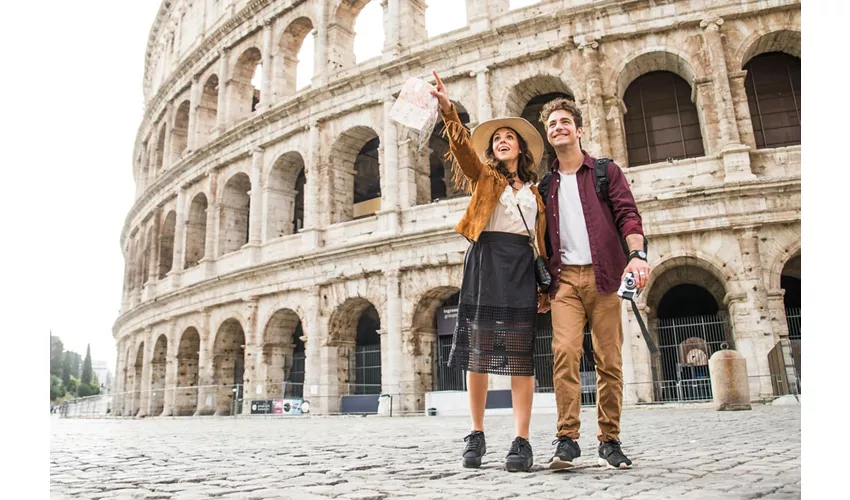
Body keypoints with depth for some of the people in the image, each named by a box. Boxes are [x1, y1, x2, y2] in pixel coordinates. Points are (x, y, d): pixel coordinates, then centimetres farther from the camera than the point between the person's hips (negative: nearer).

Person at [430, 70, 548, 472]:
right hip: (486, 261, -1)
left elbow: (543, 236, 16)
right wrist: (447, 109, -20)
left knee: (520, 352, -4)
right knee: (479, 349, -2)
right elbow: (463, 146, -5)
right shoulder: (483, 176, 14)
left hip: (521, 265, 2)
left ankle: (522, 442, -3)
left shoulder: (533, 190, 20)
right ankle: (476, 434, 8)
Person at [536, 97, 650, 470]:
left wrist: (637, 252, -18)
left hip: (603, 275, -1)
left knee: (609, 360, -2)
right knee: (565, 351, -15)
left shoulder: (606, 171, 12)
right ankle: (567, 439, -10)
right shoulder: (546, 185, 19)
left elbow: (627, 214, 0)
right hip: (565, 277, 2)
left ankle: (609, 442, 9)